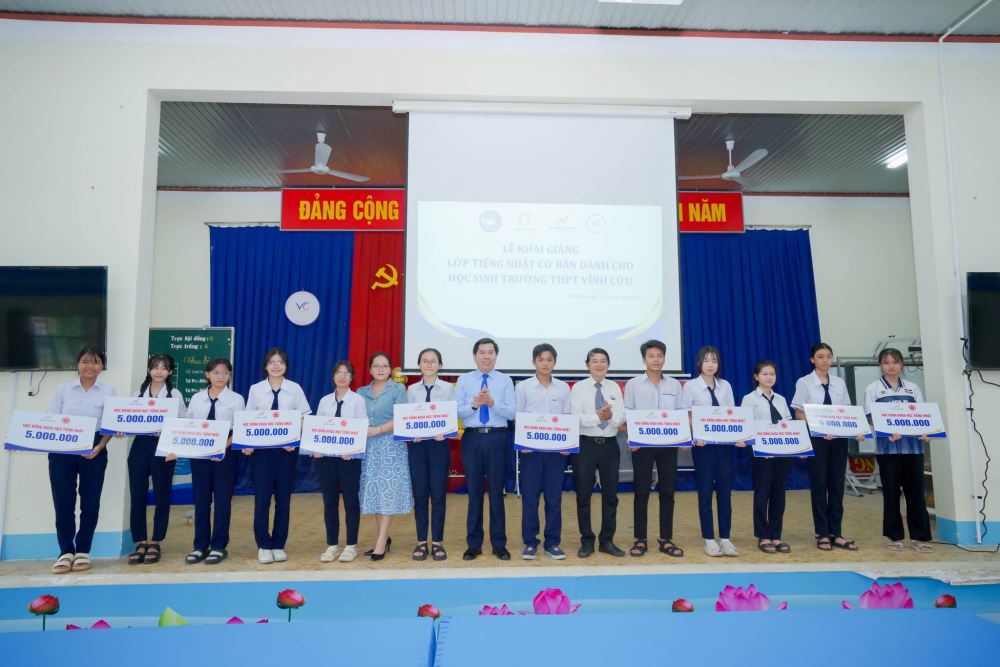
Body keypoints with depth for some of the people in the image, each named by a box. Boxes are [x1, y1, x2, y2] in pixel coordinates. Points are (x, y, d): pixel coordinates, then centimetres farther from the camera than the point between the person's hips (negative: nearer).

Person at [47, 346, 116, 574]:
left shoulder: (108, 391, 4)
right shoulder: (63, 389, 6)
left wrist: (99, 448, -12)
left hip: (93, 451, 0)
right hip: (62, 450, 1)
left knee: (90, 502, 4)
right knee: (62, 502, 1)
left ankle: (83, 551, 17)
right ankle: (66, 552, 15)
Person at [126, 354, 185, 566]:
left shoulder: (174, 394, 2)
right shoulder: (139, 393, 11)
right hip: (140, 446, 3)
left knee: (161, 497, 4)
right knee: (137, 496, 4)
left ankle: (155, 543, 17)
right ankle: (140, 543, 16)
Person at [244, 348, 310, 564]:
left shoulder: (295, 389, 0)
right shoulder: (255, 389, 2)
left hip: (287, 448, 0)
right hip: (261, 448, 0)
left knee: (283, 498, 6)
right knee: (262, 498, 2)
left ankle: (278, 545, 19)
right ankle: (263, 546, 16)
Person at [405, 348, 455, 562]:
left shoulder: (448, 388, 2)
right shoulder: (412, 390, 7)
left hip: (439, 444, -1)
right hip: (417, 445, 2)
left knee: (438, 494, 2)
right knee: (419, 494, 6)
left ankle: (437, 542, 14)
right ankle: (421, 542, 17)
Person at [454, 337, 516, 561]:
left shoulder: (505, 381, 4)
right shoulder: (464, 380, 5)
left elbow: (512, 413, -6)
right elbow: (456, 411, -4)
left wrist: (492, 403, -21)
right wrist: (474, 405, -20)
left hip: (497, 438, 0)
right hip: (472, 438, 1)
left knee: (496, 491, 6)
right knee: (474, 492, 7)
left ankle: (499, 544, 18)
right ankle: (474, 544, 19)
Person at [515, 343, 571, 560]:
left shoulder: (563, 388, 7)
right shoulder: (523, 387, 1)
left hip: (557, 449, 2)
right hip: (531, 449, -2)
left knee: (554, 498, 6)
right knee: (529, 497, 2)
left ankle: (552, 543, 18)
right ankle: (530, 543, 14)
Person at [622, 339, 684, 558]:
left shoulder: (674, 385, 9)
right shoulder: (633, 384, 2)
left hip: (668, 445, 2)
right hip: (642, 445, -2)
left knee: (667, 492, 6)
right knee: (641, 492, 2)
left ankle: (665, 540, 17)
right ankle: (640, 540, 12)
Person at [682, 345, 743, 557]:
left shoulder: (725, 386, 10)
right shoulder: (690, 386, 0)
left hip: (725, 444, 3)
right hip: (702, 444, -3)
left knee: (725, 491, 5)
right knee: (705, 491, 3)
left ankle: (725, 538, 15)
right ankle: (709, 539, 12)